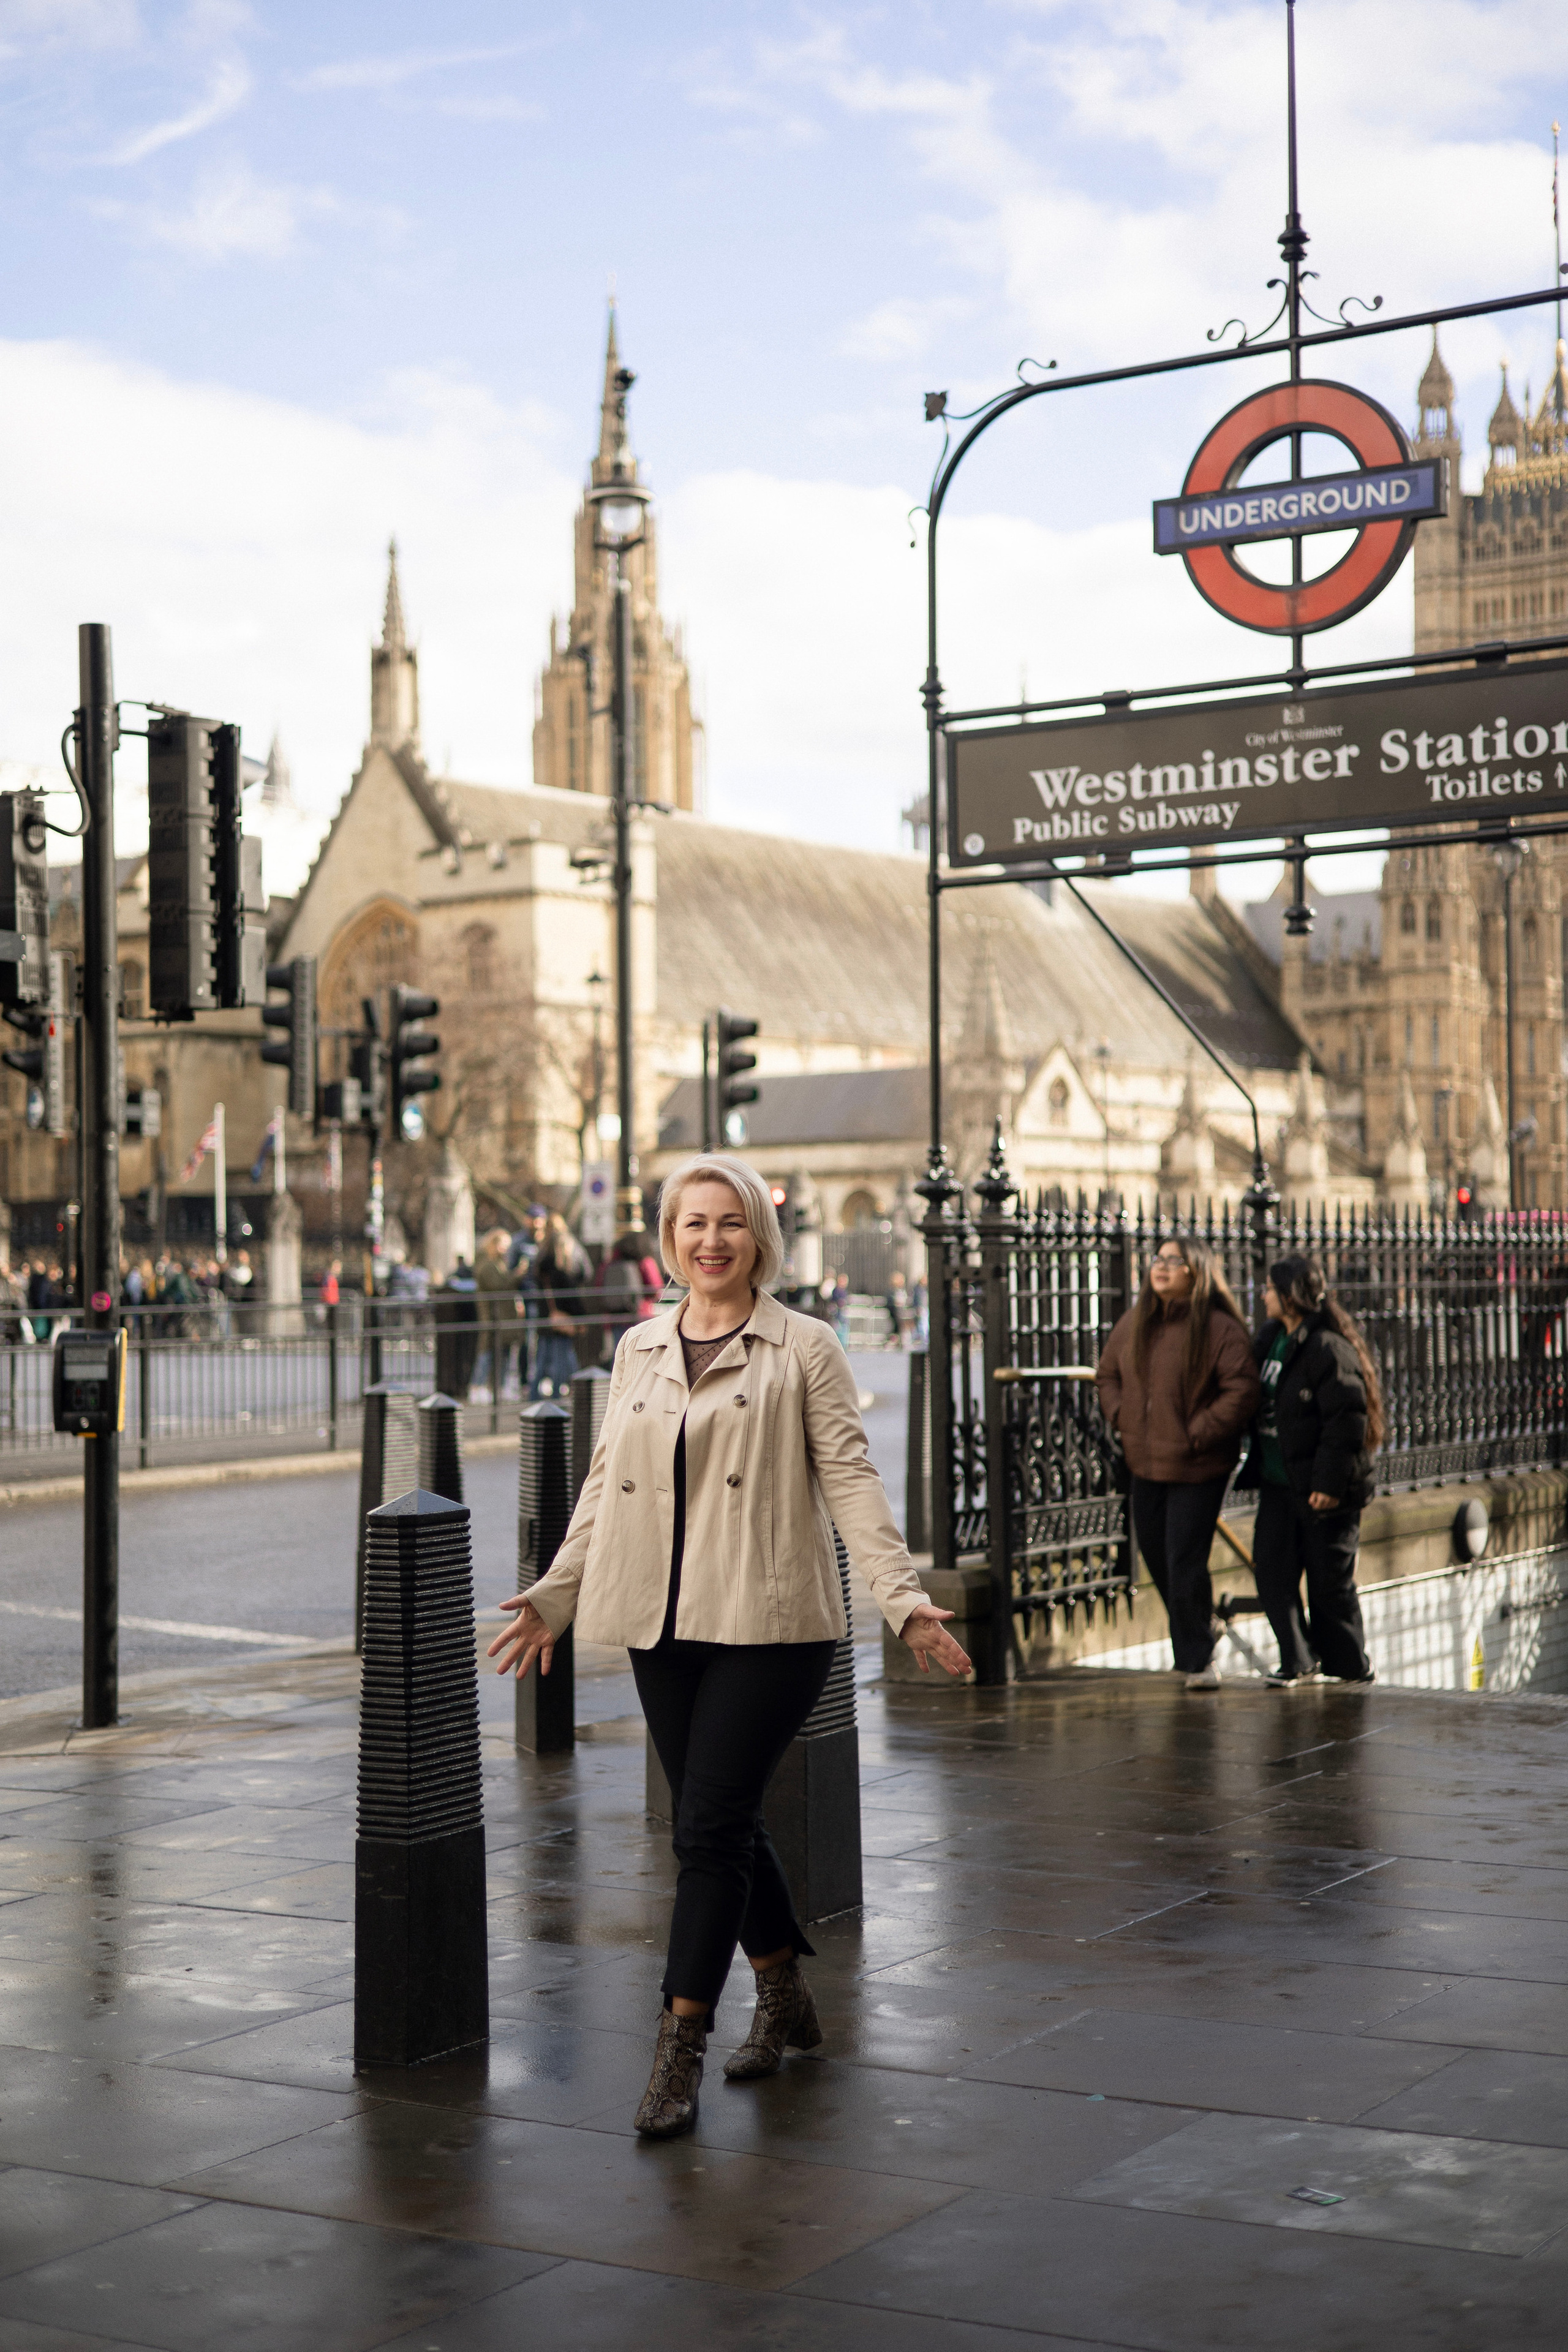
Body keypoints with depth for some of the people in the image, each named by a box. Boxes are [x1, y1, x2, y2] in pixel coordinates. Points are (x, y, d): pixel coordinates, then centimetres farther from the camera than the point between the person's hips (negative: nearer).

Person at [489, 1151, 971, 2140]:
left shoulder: (804, 1348, -1)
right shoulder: (639, 1350, 13)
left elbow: (850, 1478, -6)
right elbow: (605, 1483, 19)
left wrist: (907, 1599, -15)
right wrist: (554, 1596, 20)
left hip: (768, 1623, -5)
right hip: (662, 1623, 5)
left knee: (709, 1828, -9)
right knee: (725, 1823, 13)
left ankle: (681, 2050, -2)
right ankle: (787, 2000, 33)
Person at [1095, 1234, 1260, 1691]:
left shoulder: (1221, 1328, -12)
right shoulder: (1135, 1323, 8)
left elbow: (1241, 1393, -16)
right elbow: (1107, 1374, 19)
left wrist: (1197, 1434, -18)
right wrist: (1121, 1418, 4)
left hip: (1197, 1468, -7)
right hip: (1146, 1464, 7)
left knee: (1184, 1564, -7)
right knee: (1156, 1557, 15)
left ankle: (1198, 1659, 9)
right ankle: (1195, 1645, 35)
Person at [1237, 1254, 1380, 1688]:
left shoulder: (1328, 1348, -17)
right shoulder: (1271, 1340, 10)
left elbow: (1347, 1420, -20)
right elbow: (1259, 1404, 20)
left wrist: (1329, 1482, -20)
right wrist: (1256, 1466, 17)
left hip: (1321, 1491, -8)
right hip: (1278, 1485, 8)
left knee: (1329, 1580, 3)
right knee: (1272, 1571, 4)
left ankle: (1351, 1666, 19)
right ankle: (1298, 1659, 14)